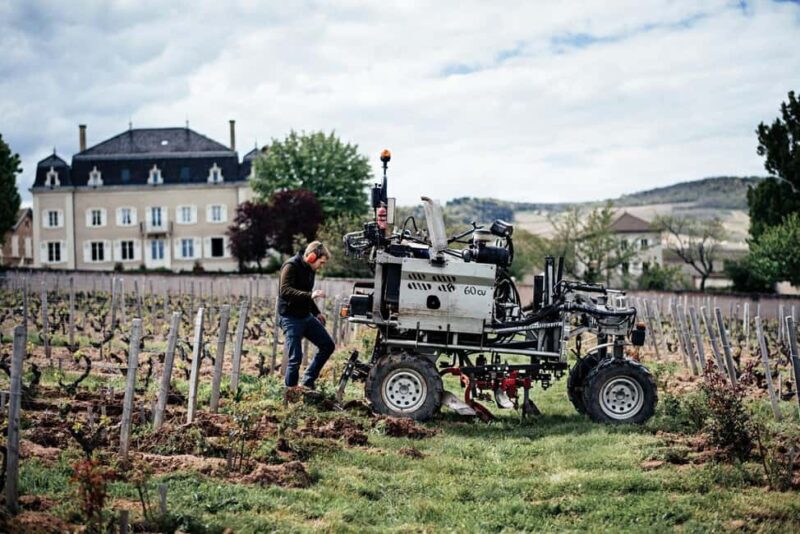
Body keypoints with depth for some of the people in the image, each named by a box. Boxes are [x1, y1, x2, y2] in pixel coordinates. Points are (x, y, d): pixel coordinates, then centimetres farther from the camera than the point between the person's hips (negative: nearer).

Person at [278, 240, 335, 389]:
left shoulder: (310, 269, 12)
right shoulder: (291, 266, -15)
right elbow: (285, 291, -29)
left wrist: (316, 312, 21)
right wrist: (310, 295, -37)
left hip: (306, 316, 9)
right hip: (291, 318, -9)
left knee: (328, 345, 6)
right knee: (295, 358, -8)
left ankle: (308, 381, 14)